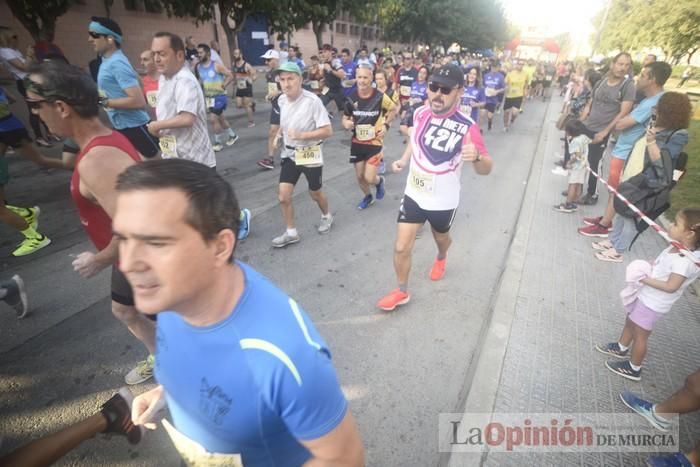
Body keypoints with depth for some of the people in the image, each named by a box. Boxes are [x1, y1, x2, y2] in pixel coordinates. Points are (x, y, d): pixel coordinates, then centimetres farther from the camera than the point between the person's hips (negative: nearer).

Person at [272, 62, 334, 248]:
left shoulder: (312, 101, -21)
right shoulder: (281, 100, -2)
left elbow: (327, 131, -22)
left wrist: (302, 135, -30)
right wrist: (279, 133, 1)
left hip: (310, 154, -5)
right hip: (289, 153, 5)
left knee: (315, 193, 15)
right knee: (283, 197, 0)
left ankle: (326, 216, 46)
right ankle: (291, 233, 18)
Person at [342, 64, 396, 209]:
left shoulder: (380, 97, -13)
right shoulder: (351, 98, -6)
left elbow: (393, 110, 6)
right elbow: (345, 117, 7)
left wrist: (385, 125, -8)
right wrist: (346, 123, -16)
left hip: (375, 142, -3)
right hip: (357, 142, 3)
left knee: (369, 178, -9)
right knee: (360, 177, 12)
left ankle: (379, 181, 29)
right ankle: (368, 197, 42)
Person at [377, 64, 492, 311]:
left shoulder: (466, 127, -22)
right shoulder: (420, 113, -8)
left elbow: (486, 169, -20)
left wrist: (476, 157, -41)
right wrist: (403, 160, 1)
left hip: (443, 200, -2)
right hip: (413, 194, 3)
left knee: (441, 238, 25)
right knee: (401, 247, 0)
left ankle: (441, 259, 63)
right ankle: (401, 291, 24)